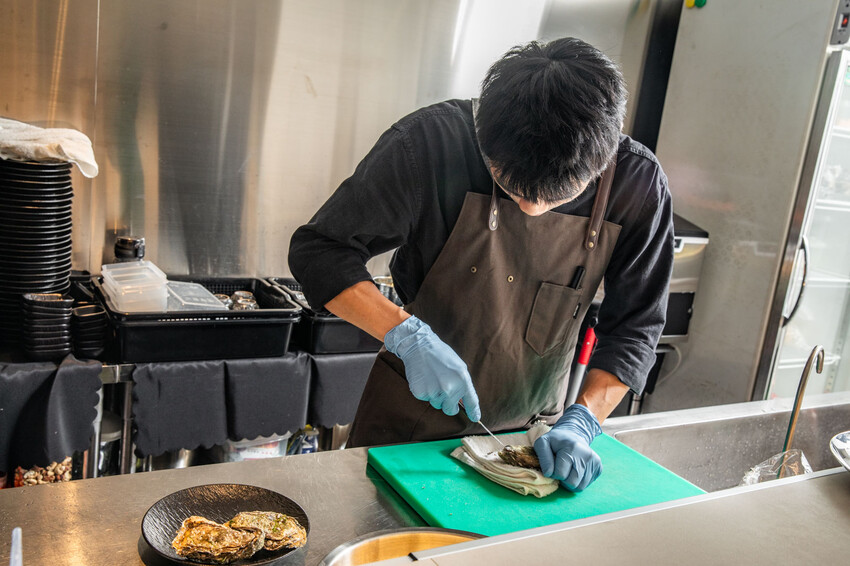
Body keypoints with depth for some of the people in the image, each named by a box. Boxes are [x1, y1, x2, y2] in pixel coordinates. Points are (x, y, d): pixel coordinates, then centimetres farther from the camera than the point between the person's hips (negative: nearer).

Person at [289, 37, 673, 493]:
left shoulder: (638, 185, -18)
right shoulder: (431, 142, -25)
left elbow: (634, 327, -9)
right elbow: (317, 251, -20)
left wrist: (581, 422, -22)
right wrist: (409, 337, -31)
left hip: (532, 433, 2)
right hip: (410, 420, -1)